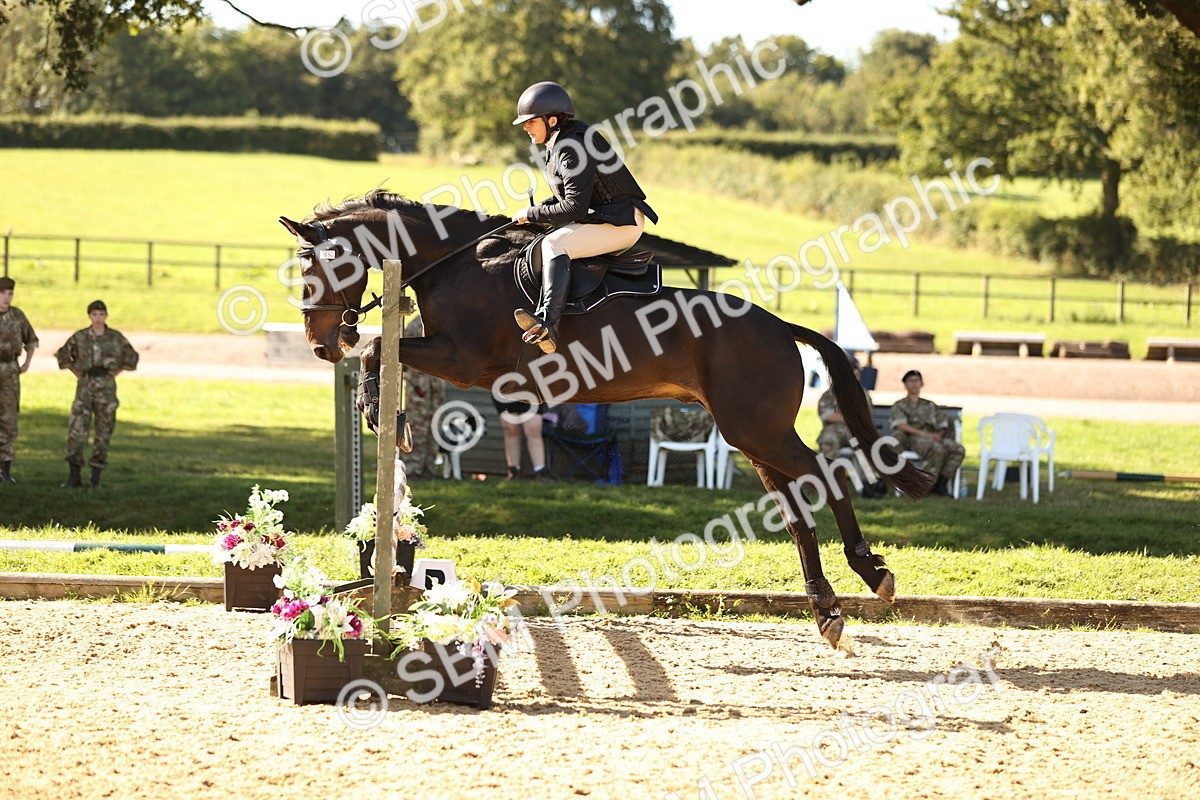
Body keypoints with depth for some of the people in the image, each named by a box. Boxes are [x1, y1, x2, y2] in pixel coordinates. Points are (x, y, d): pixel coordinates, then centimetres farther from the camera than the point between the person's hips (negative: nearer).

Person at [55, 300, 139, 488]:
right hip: (85, 386, 0)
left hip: (107, 387, 0)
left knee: (103, 431, 2)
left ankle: (96, 478, 9)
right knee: (77, 430, -8)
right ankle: (74, 476, -1)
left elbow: (132, 357, 12)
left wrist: (116, 372, 4)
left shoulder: (115, 337, 0)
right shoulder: (79, 337, 0)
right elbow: (63, 355, 14)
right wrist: (76, 372, 6)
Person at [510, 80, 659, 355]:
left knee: (554, 245, -31)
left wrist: (531, 214, -15)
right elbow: (565, 197, 22)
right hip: (596, 218, 11)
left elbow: (574, 207, -25)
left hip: (621, 222, -11)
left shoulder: (573, 149, -20)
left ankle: (547, 323, -48)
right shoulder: (557, 144, 12)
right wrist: (535, 212, 5)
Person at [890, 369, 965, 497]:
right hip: (911, 439, -5)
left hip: (932, 438, 5)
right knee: (938, 449, -38)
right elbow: (901, 425, -2)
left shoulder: (930, 406, 30)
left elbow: (943, 425, 22)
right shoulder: (899, 405, 16)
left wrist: (939, 434, -3)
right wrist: (923, 434, -14)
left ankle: (941, 484, -23)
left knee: (958, 449, -26)